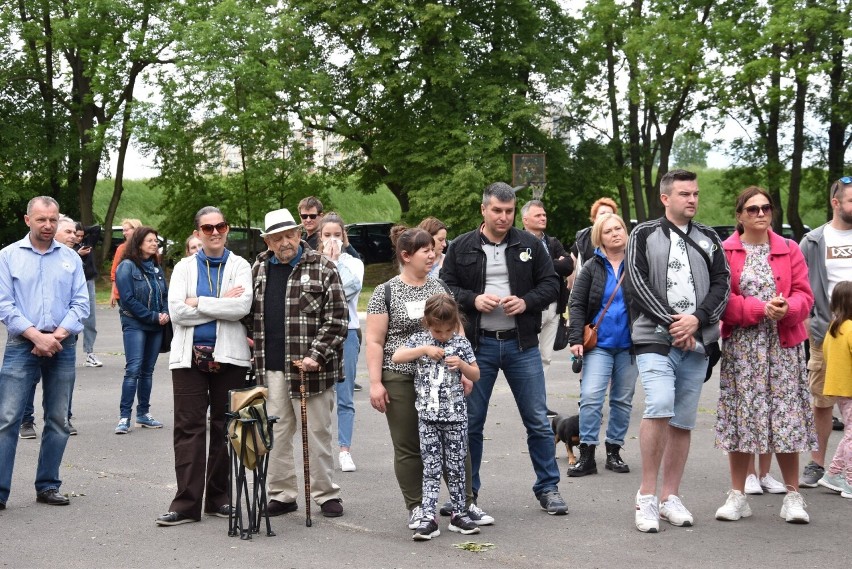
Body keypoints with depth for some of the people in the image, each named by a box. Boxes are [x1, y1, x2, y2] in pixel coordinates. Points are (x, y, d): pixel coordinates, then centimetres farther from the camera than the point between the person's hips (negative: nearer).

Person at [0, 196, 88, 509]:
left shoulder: (70, 258, 9)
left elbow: (80, 304, 4)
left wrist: (57, 336, -11)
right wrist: (37, 336, -14)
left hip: (63, 347, 3)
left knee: (58, 421, 7)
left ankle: (48, 486, 17)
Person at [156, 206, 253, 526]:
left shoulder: (239, 266, 7)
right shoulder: (184, 267, 9)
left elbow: (242, 306, -11)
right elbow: (176, 310, -6)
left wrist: (199, 303, -10)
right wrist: (223, 305, -8)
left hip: (229, 356, 0)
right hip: (190, 356, 0)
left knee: (224, 428, 5)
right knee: (189, 428, -4)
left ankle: (218, 498, 15)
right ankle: (187, 503, -4)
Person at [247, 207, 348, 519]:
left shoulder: (322, 268, -4)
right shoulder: (258, 269, 12)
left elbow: (337, 319, -7)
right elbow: (249, 312, 23)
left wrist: (316, 355, -15)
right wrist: (251, 340, 8)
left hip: (310, 367, -4)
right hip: (270, 367, 5)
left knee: (317, 432, 3)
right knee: (276, 433, 8)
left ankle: (326, 493, 14)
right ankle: (281, 494, 18)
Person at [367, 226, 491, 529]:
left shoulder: (440, 287, 10)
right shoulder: (385, 293, -3)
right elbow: (374, 342, -4)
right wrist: (375, 383, -10)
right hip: (401, 381, -3)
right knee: (408, 448, 4)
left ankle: (466, 504, 14)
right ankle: (416, 509, 14)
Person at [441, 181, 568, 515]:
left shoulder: (529, 245, 5)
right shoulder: (461, 247, 3)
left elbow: (551, 284, 6)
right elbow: (445, 288, 3)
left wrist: (527, 302, -12)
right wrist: (473, 300, -14)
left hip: (522, 345, 1)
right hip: (477, 345, 0)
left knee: (538, 420, 4)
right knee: (470, 422, 6)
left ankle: (548, 487, 15)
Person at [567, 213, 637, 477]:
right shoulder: (593, 267, 2)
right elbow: (577, 304, 2)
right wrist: (576, 339, -7)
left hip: (628, 345, 1)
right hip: (599, 344, -1)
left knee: (623, 400, 8)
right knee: (590, 397, -10)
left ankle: (614, 451, 19)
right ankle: (587, 454, -5)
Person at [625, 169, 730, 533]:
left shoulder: (709, 239, 16)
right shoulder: (644, 235, 6)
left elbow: (722, 285, 7)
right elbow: (636, 283, -4)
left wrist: (696, 319, -10)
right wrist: (672, 323, -11)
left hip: (697, 342, 4)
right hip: (655, 339, -4)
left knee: (683, 422, 5)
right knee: (659, 406, -22)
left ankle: (671, 498, 16)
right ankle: (647, 496, -13)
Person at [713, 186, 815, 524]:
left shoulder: (789, 250, 7)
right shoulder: (725, 252, 1)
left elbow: (804, 295, 3)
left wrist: (787, 309, -19)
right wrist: (760, 308, -18)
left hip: (784, 346, 1)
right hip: (741, 345, -1)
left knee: (786, 417, 1)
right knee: (740, 418, 2)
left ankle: (792, 496, 10)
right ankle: (737, 496, 13)